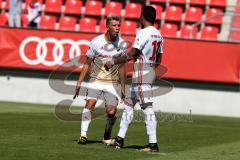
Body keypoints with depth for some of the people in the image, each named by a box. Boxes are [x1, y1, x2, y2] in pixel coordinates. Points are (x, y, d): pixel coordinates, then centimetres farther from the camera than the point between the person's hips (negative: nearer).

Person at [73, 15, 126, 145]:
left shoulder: (121, 44, -1)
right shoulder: (96, 42, -7)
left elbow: (121, 67, 7)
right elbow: (87, 64, 0)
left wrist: (123, 87, 8)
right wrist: (79, 83, -3)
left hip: (112, 83, 1)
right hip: (96, 80, -1)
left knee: (111, 112, -10)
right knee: (90, 103, -23)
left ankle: (107, 137, 14)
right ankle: (83, 135, -20)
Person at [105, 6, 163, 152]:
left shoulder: (143, 33, -14)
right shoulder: (158, 35, 13)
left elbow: (131, 55, -19)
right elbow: (159, 60, 17)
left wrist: (113, 62, -12)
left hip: (141, 74, -9)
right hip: (151, 71, 9)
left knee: (148, 108, -10)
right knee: (129, 103, 15)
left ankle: (153, 144, -12)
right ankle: (120, 140, 18)